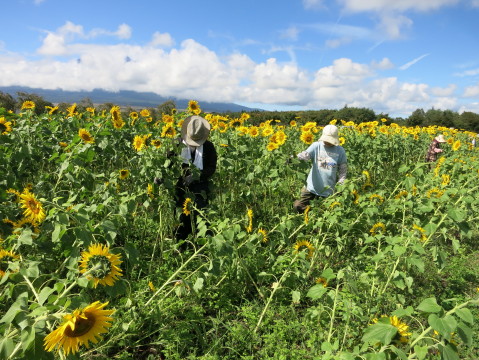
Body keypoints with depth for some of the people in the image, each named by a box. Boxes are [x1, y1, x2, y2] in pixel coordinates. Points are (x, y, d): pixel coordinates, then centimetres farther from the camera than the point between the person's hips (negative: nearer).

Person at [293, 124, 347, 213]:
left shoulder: (340, 151, -2)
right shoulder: (316, 146, -6)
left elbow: (343, 169, 4)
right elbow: (305, 155, -19)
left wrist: (341, 184, -6)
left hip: (328, 190, 1)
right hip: (312, 187, 0)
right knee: (298, 206, -4)